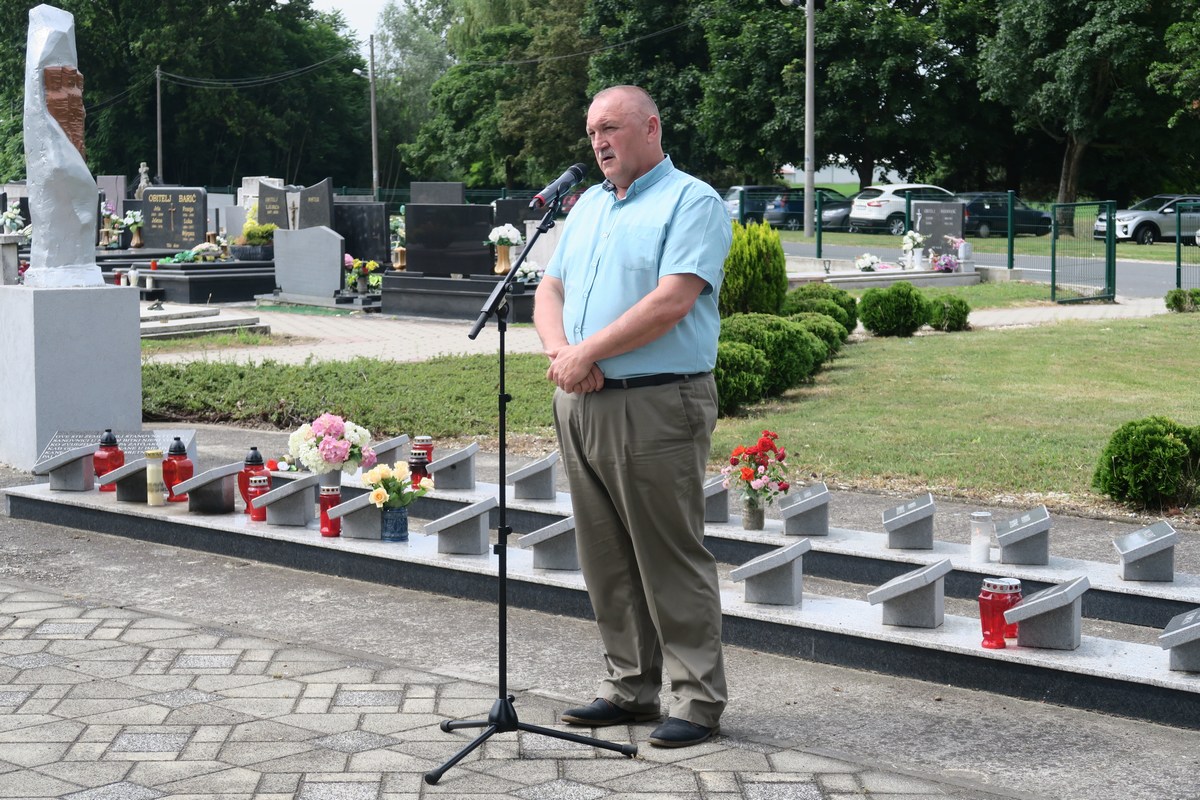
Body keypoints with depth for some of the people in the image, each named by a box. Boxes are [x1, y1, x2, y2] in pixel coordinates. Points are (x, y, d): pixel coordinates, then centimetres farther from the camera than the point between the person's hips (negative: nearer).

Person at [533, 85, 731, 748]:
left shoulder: (691, 203, -6)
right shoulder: (588, 206, 18)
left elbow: (672, 302, -18)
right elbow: (550, 290, 16)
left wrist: (586, 353, -14)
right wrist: (560, 351, -6)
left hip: (657, 406, -8)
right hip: (580, 404, 8)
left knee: (672, 562, -4)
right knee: (606, 561, 12)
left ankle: (698, 699, 4)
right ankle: (629, 687, 22)